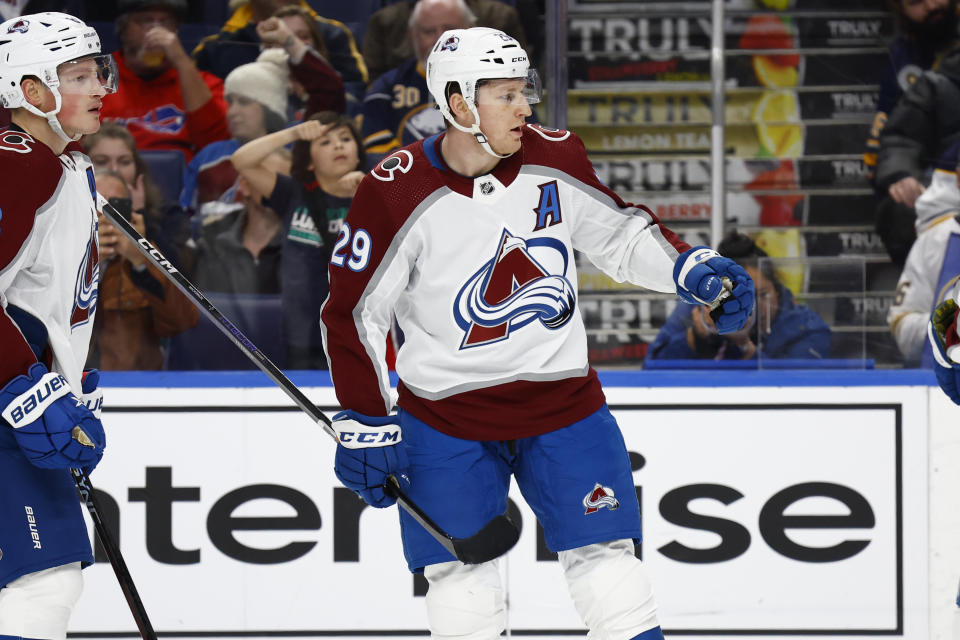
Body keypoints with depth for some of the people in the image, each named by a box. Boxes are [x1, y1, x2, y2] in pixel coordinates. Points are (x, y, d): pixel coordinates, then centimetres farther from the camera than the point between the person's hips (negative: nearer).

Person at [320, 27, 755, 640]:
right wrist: (364, 423, -7)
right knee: (462, 580, -1)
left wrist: (697, 270, -3)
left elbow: (621, 234, 12)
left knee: (605, 557, 0)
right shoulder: (396, 193, -15)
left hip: (561, 399, 3)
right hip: (446, 415, -3)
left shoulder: (556, 159, -4)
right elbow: (353, 312, -6)